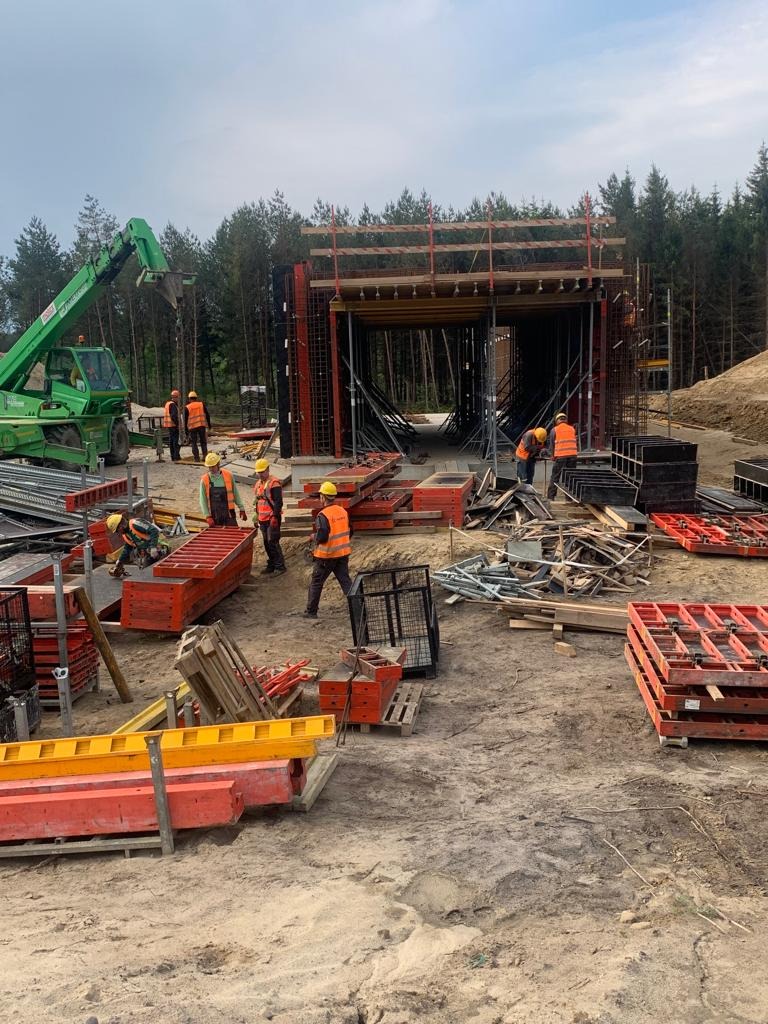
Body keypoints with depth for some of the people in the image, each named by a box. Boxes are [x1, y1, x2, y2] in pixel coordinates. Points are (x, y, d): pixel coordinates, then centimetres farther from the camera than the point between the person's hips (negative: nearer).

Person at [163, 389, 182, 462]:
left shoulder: (168, 403, 16)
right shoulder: (173, 405, -15)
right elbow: (174, 416, -24)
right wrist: (178, 424, -20)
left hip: (169, 425, 10)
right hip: (173, 425, -10)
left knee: (171, 441, 12)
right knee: (176, 441, -8)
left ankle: (173, 457, 16)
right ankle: (176, 457, -10)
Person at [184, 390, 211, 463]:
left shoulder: (187, 407, 0)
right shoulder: (202, 404, 5)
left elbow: (185, 419, 0)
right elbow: (207, 415, 5)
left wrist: (186, 430, 6)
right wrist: (209, 424, 13)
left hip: (192, 427, -2)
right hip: (202, 426, 2)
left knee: (194, 443, 6)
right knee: (203, 442, 11)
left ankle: (197, 458, 1)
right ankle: (205, 456, 4)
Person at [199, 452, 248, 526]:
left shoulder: (228, 475, -1)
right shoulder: (204, 480, -2)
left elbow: (236, 493, 8)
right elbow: (203, 500, 0)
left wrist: (242, 509, 8)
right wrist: (208, 516, -8)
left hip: (228, 514, 0)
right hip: (214, 516, 0)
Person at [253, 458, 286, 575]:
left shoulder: (274, 483, -13)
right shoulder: (259, 483, 15)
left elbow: (278, 502, -18)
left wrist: (275, 517, -21)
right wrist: (257, 516, 22)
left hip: (272, 518, -8)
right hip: (263, 519, 9)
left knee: (273, 542, -9)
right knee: (266, 543, 12)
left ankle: (280, 566, -2)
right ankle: (271, 565, 22)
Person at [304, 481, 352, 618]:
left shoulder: (323, 515, -18)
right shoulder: (343, 511, 3)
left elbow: (321, 537, -22)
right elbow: (347, 532, 12)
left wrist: (314, 537, -1)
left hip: (326, 555, -6)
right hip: (343, 553, 6)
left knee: (316, 583, 9)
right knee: (346, 581, 10)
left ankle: (311, 612, 16)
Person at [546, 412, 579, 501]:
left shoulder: (554, 430, 6)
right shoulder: (572, 429, 14)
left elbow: (551, 444, 9)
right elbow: (576, 443, 15)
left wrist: (553, 456, 21)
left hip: (560, 456, -3)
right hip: (572, 455, 3)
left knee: (555, 476, 3)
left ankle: (551, 497, 1)